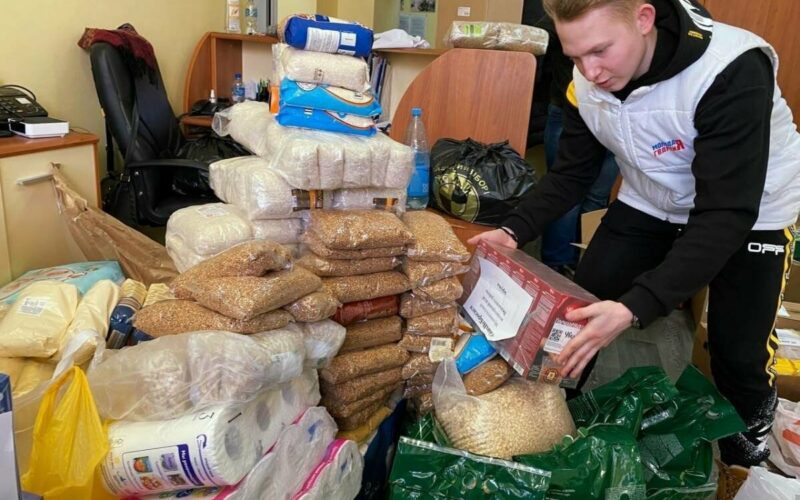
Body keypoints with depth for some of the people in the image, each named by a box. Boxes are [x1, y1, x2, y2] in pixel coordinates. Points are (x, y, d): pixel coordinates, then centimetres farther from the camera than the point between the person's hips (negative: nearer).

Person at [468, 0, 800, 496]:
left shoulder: (733, 73, -35)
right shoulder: (586, 83, -18)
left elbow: (725, 215, -37)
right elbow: (572, 174, -6)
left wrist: (636, 307, -47)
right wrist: (514, 231, -23)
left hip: (752, 211, -3)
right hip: (651, 204, 4)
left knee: (738, 351, 1)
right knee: (578, 309, -2)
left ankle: (749, 438, 35)